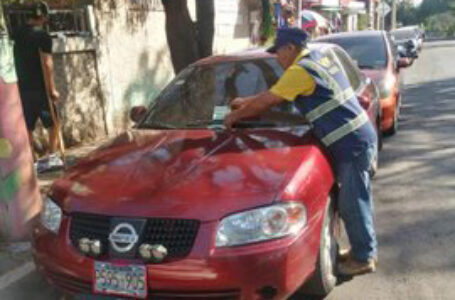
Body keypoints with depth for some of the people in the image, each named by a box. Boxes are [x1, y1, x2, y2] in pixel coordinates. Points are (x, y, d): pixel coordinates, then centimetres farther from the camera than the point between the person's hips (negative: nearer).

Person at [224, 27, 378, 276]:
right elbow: (274, 94, 23)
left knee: (352, 204, 2)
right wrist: (246, 102, 23)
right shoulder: (318, 58, 15)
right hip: (359, 137, 10)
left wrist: (235, 116, 5)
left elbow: (267, 101, -10)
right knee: (356, 199, 18)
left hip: (352, 143, -10)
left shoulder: (300, 70, -16)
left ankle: (364, 258, 16)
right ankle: (365, 249, 32)